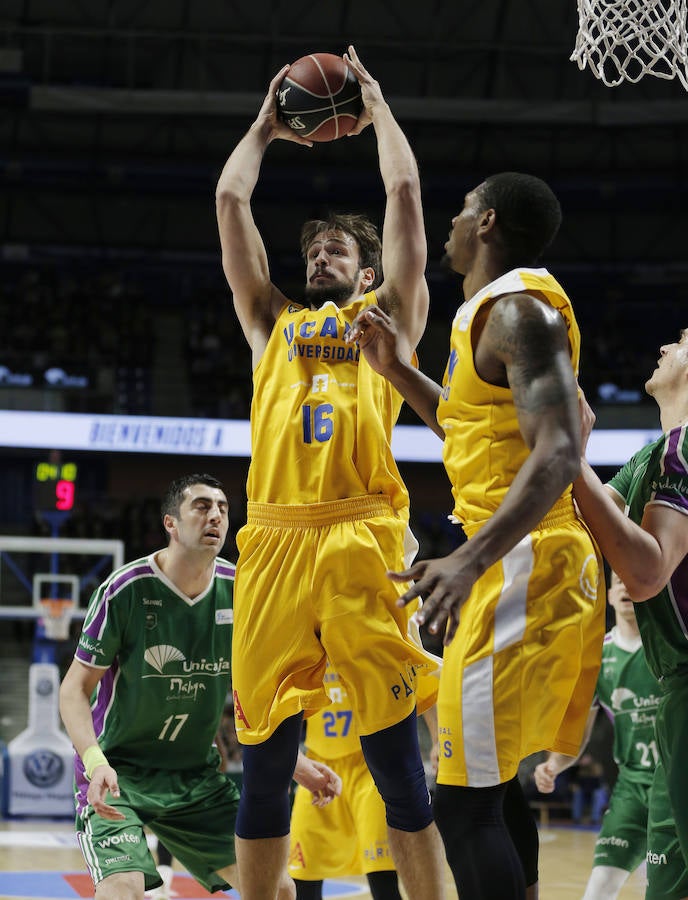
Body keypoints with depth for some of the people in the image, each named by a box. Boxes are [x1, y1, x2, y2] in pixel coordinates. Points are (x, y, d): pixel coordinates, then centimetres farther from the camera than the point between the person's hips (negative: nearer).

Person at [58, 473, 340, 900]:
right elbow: (76, 689, -12)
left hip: (197, 775, 5)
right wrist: (96, 761, -29)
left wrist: (298, 764, -1)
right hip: (118, 772, -5)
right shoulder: (127, 590, -16)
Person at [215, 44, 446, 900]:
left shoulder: (389, 314, 20)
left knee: (397, 757, -5)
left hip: (362, 541, -2)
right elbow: (230, 199, 23)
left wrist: (376, 107, 28)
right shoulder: (272, 321, 26)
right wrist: (266, 125, 34)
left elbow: (405, 191, 15)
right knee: (264, 758, 3)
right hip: (274, 540, 3)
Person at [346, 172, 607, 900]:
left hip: (523, 569, -11)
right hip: (549, 567, 11)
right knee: (499, 785, 18)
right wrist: (396, 370, 25)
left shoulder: (519, 308, -14)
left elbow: (557, 455, -27)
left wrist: (470, 559, -37)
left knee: (466, 802, -12)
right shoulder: (498, 310, 18)